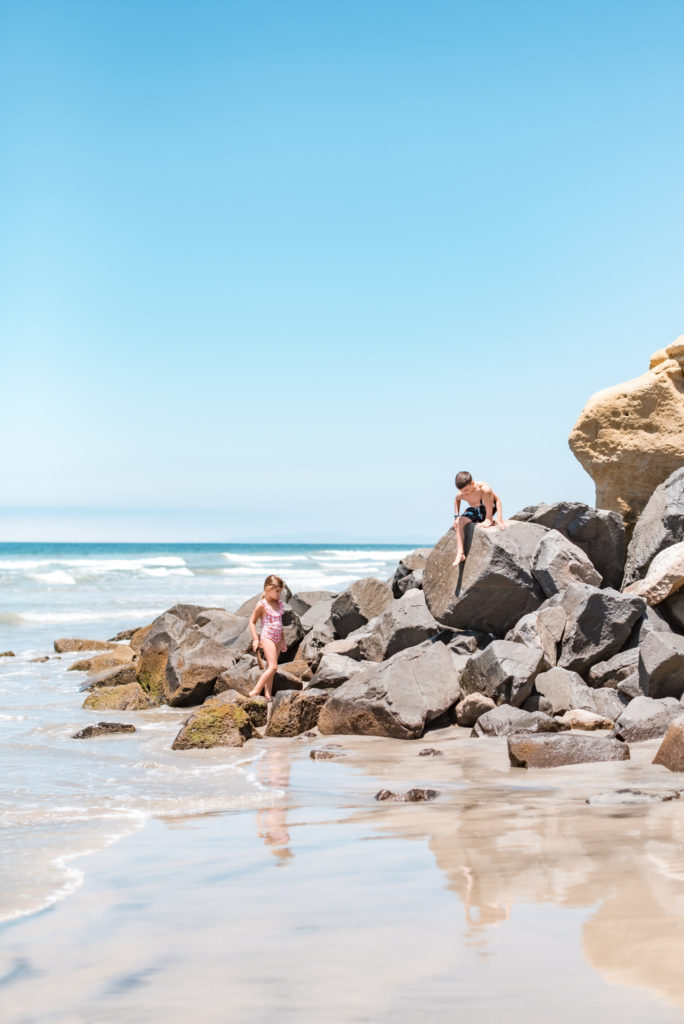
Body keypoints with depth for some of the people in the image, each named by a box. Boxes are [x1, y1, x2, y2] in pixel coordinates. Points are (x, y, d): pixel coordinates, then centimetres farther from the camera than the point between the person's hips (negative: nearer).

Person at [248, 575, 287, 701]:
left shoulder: (279, 603, 11)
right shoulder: (262, 605, -10)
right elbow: (252, 622, -4)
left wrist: (282, 640, 24)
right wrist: (255, 639, -11)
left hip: (277, 639, 7)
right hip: (267, 638, -7)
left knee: (271, 667, 8)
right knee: (273, 666, -17)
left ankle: (268, 694, 10)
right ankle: (256, 691, -15)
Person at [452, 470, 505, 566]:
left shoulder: (483, 487, -32)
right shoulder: (460, 494, -17)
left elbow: (497, 499, -25)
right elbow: (457, 500, 9)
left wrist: (500, 520, -31)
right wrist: (456, 516, -2)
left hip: (489, 508, -4)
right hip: (475, 510, 4)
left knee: (487, 491, -32)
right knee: (459, 522, -20)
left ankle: (489, 520, -14)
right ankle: (460, 554, -18)